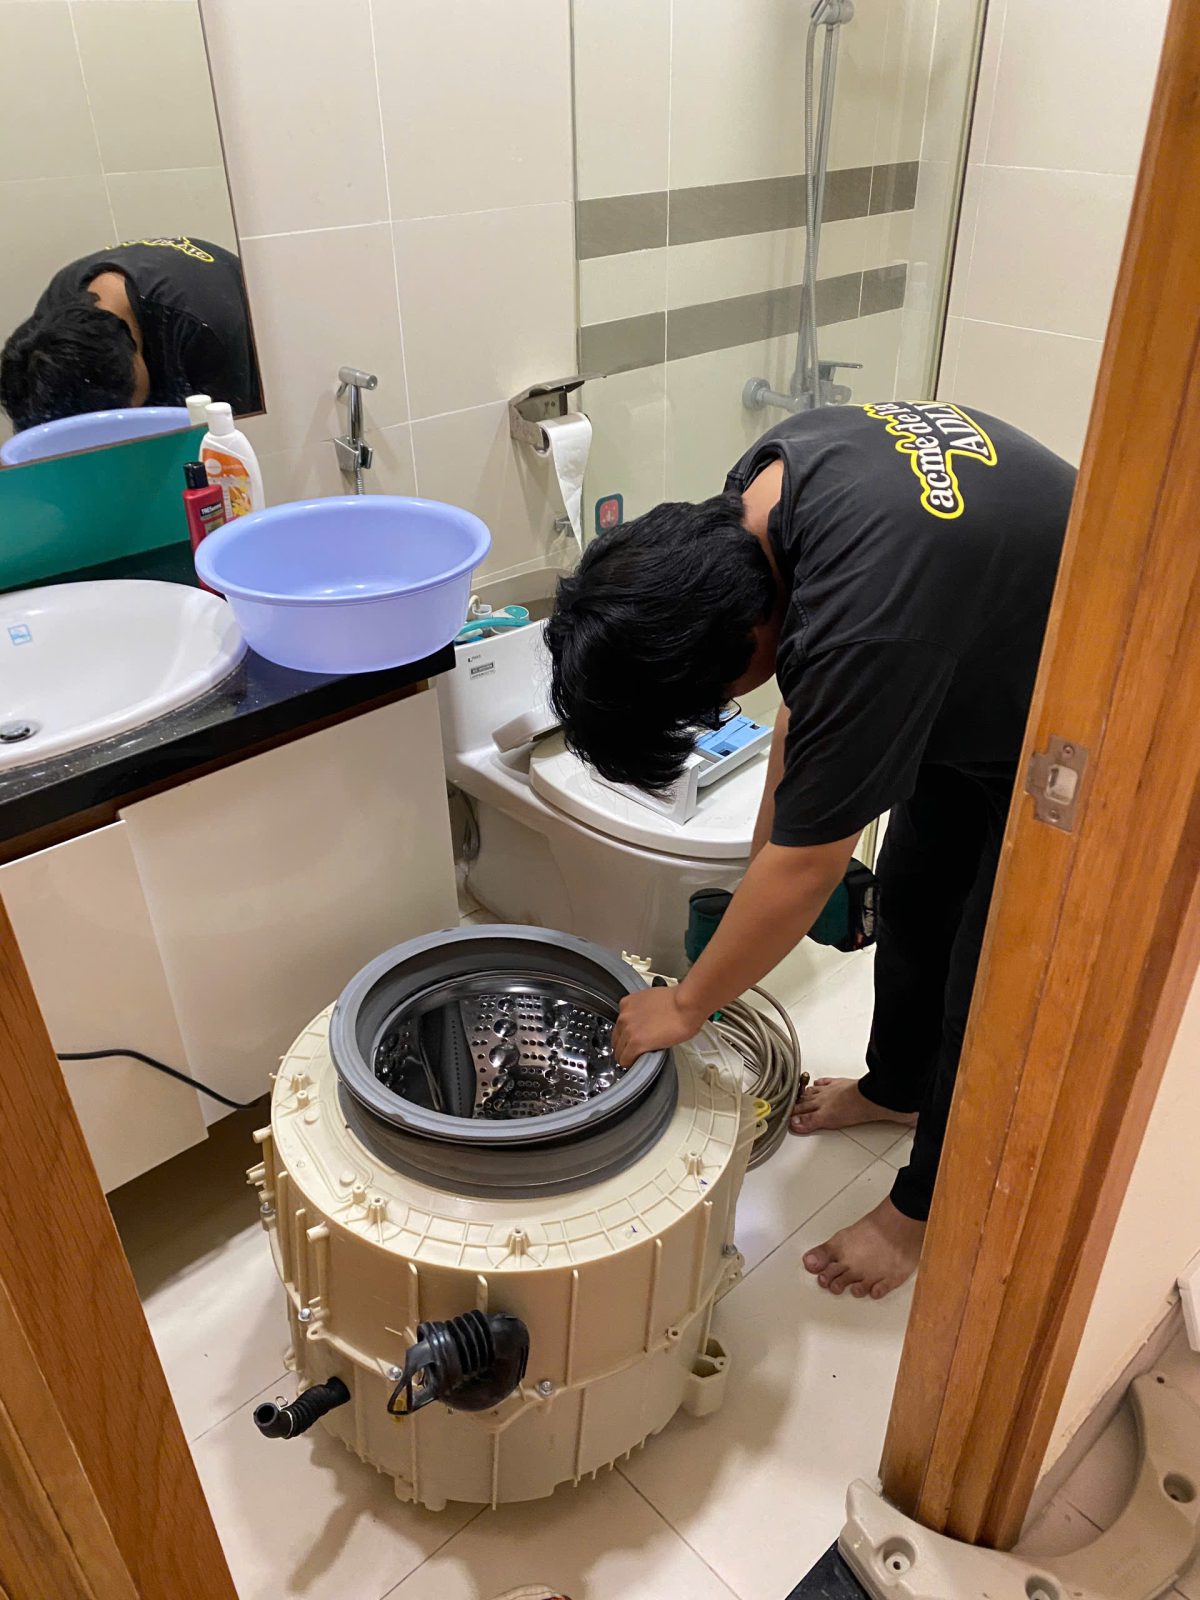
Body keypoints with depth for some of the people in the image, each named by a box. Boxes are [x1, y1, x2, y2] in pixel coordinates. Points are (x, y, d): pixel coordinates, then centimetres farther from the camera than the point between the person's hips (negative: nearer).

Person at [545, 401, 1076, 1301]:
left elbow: (805, 872, -30)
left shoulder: (864, 630, -42)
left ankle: (929, 1206, 28)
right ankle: (896, 1086, 46)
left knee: (989, 989, 4)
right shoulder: (768, 479, -15)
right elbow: (808, 716, -3)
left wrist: (684, 1009, -16)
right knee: (909, 900, 20)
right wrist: (765, 860, 0)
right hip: (978, 688, 8)